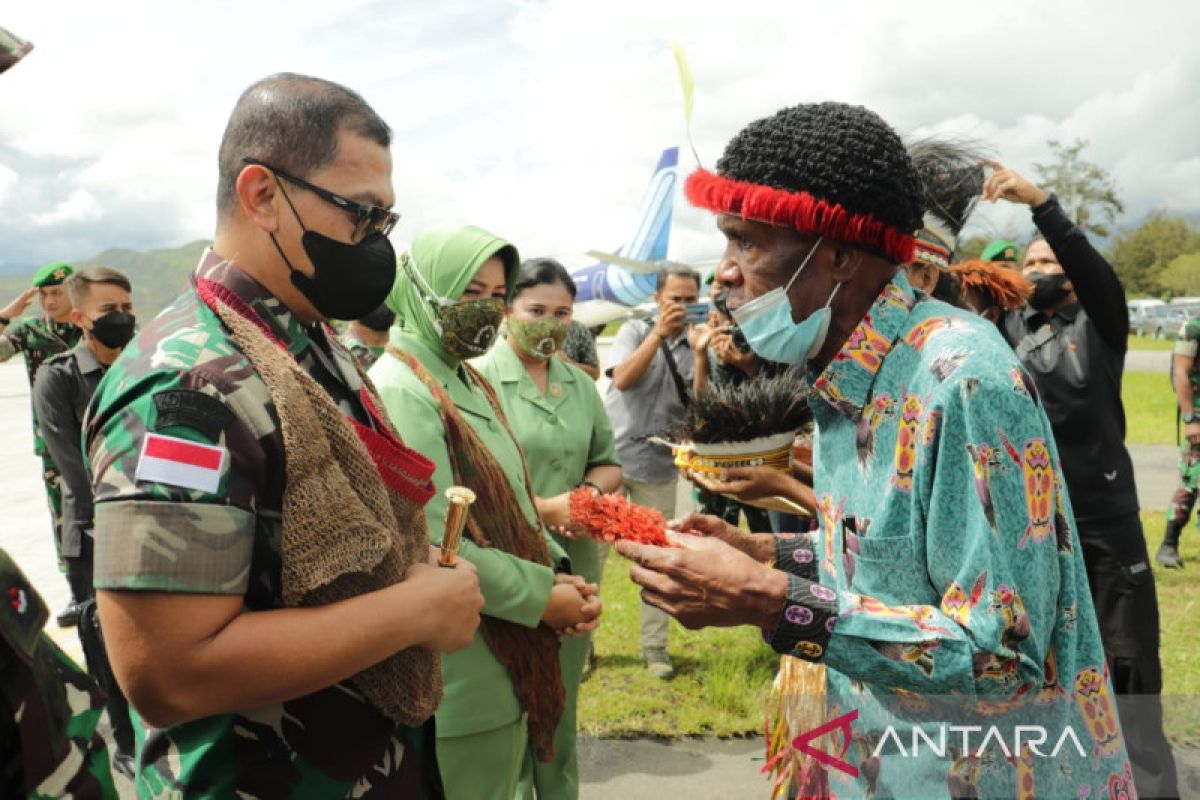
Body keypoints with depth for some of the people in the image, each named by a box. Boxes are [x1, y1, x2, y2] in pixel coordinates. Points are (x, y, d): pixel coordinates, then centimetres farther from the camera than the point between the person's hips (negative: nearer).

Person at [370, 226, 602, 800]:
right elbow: (434, 547, -25)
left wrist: (558, 572, -1)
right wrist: (543, 597, -16)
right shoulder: (400, 391, -19)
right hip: (460, 682, -9)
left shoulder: (470, 385, 10)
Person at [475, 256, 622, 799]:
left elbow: (608, 463, 15)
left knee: (561, 703, 20)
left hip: (575, 565, 6)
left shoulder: (580, 383, 8)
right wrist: (541, 508, -20)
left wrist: (591, 489, -7)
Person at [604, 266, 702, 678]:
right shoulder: (635, 330, 2)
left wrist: (699, 352, -22)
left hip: (659, 466, 1)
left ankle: (654, 646, 17)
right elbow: (623, 379, -15)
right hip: (612, 457, -1)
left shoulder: (696, 344, 3)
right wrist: (659, 333, -19)